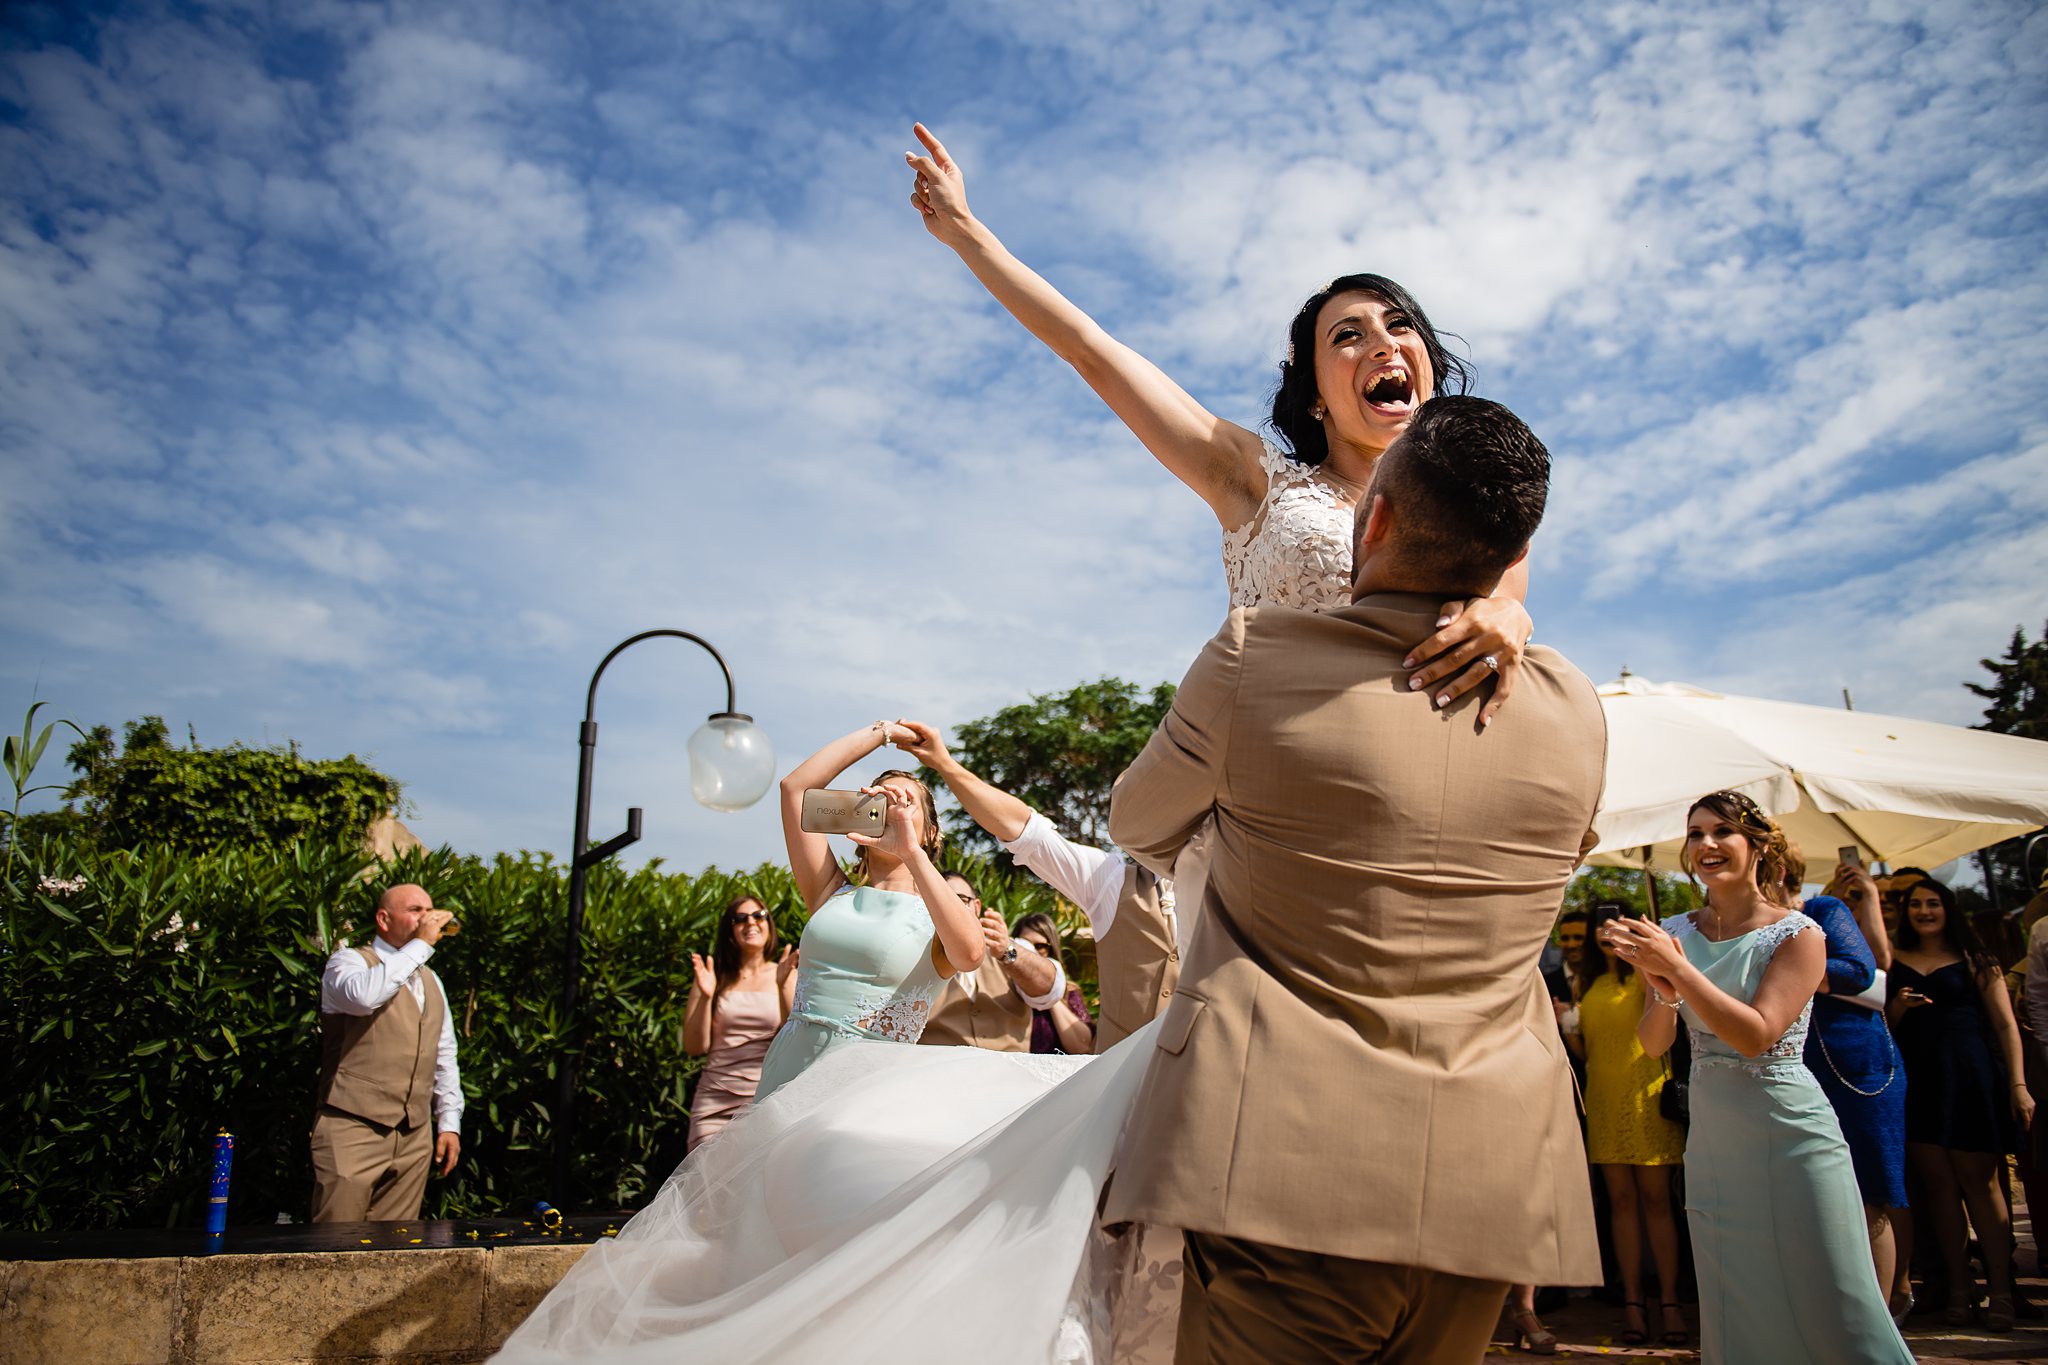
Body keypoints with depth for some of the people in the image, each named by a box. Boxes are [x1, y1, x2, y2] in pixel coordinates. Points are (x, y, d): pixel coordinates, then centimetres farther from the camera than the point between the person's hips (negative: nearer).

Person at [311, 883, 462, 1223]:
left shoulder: (431, 981, 20)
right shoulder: (349, 962, -1)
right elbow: (363, 995, -27)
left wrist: (449, 1123, 16)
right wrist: (420, 945, -19)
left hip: (415, 1139, 6)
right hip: (353, 1131, -6)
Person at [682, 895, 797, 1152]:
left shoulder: (787, 975, 5)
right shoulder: (713, 976, 6)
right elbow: (695, 1048, 3)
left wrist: (783, 987, -15)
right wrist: (705, 996, -11)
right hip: (715, 1102, 0)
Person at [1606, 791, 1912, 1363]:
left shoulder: (1799, 935, -8)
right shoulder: (1676, 934, 4)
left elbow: (1755, 1034, -20)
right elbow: (1653, 1045, 2)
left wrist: (1680, 969, -24)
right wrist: (1664, 990, -18)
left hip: (1789, 1129, -4)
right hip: (1712, 1138, 4)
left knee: (1832, 1310, 0)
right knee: (1736, 1315, 11)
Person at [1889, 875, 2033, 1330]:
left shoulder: (1974, 962, 7)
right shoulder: (1895, 964, 13)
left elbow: (2005, 1024, 2)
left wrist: (2018, 1084, -7)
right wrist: (1896, 1010, -6)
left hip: (1971, 1077, -2)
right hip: (1917, 1082, 2)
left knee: (1979, 1180, -4)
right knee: (1937, 1181, 2)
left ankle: (2000, 1289, 1)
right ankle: (1958, 1286, 6)